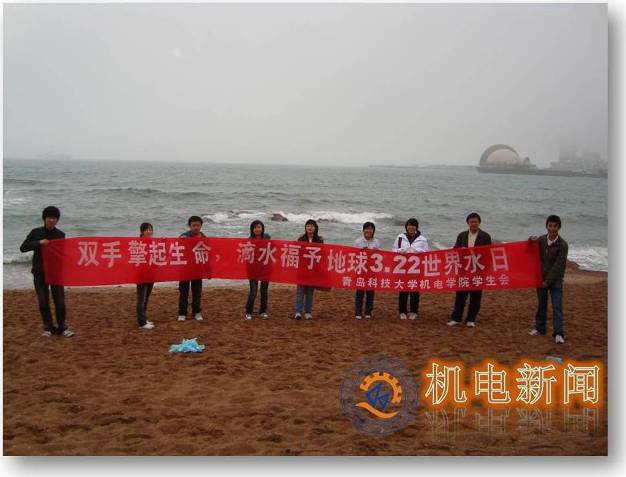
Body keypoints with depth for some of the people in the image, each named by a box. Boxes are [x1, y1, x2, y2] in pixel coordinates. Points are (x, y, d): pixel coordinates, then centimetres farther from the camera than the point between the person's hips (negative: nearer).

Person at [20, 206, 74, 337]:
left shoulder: (60, 235, 3)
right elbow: (23, 248, -6)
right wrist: (39, 243, -18)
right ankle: (48, 327, 14)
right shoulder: (36, 232, 0)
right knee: (43, 302, 1)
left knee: (60, 301, -2)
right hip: (40, 273, 0)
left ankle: (62, 327, 10)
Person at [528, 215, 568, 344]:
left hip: (555, 279, -4)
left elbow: (558, 265, -14)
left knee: (557, 306, -8)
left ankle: (558, 333, -10)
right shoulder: (541, 240, 0)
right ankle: (539, 328, 25)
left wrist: (548, 281, -14)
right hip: (541, 277, 4)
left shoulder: (562, 244, -12)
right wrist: (531, 241, -10)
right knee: (541, 304, 13)